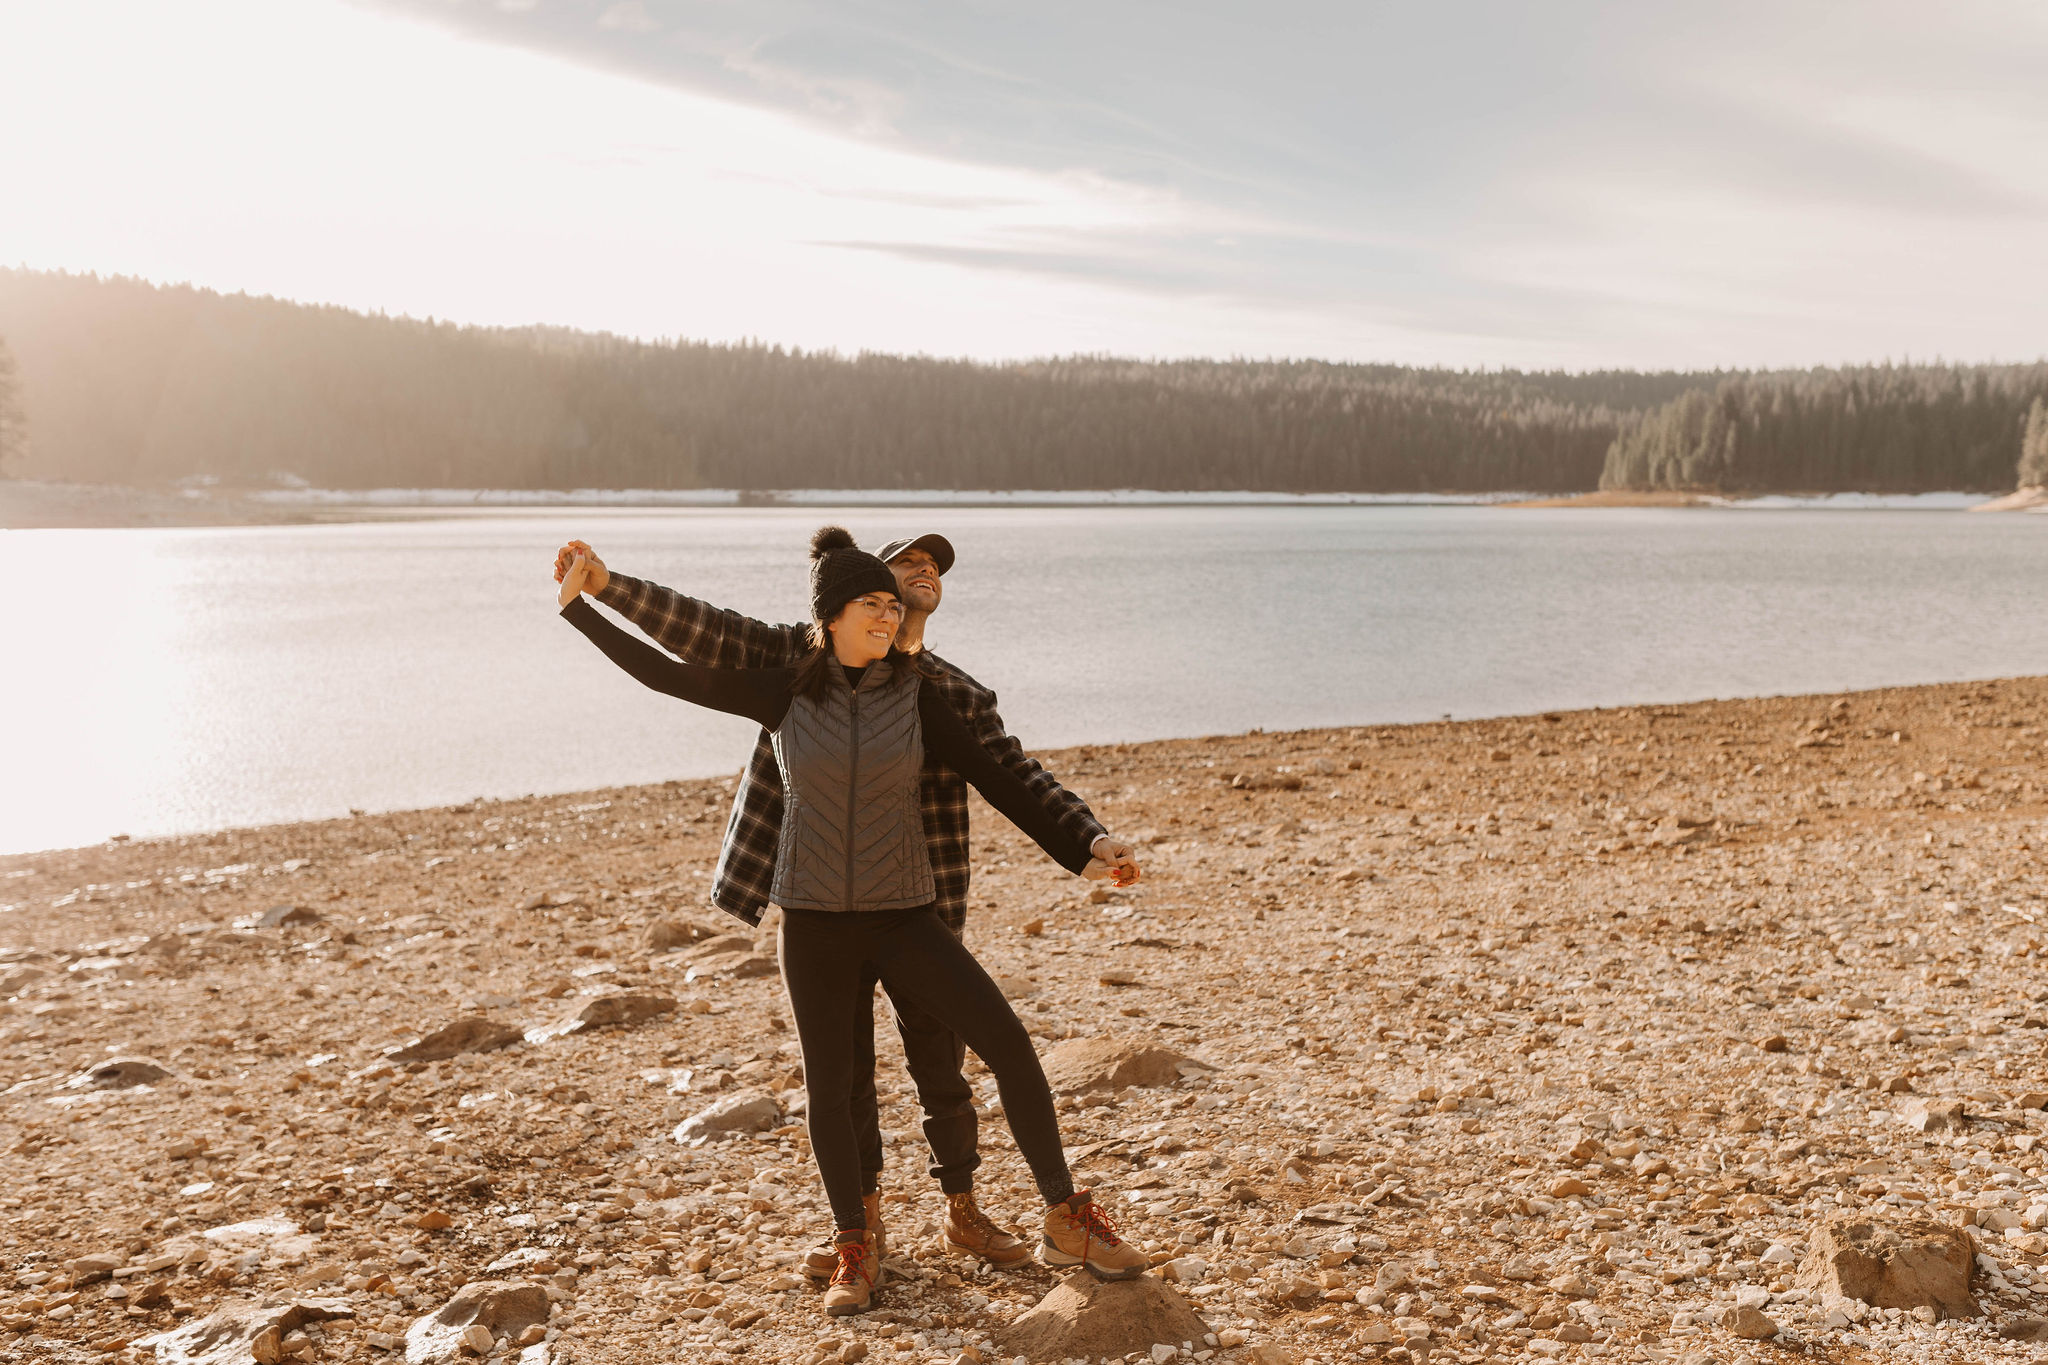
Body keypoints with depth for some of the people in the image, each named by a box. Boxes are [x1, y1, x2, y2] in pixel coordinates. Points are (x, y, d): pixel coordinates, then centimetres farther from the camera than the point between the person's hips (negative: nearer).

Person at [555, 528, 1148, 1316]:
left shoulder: (913, 694, -2)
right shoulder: (784, 695, -2)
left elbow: (992, 779, 1)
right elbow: (663, 674, 2)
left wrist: (1075, 858, 2)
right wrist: (580, 605, 2)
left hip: (902, 917, 0)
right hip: (814, 920, 0)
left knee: (1009, 1044, -13)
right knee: (829, 1088, 6)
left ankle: (1068, 1222, 0)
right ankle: (854, 1255, 26)